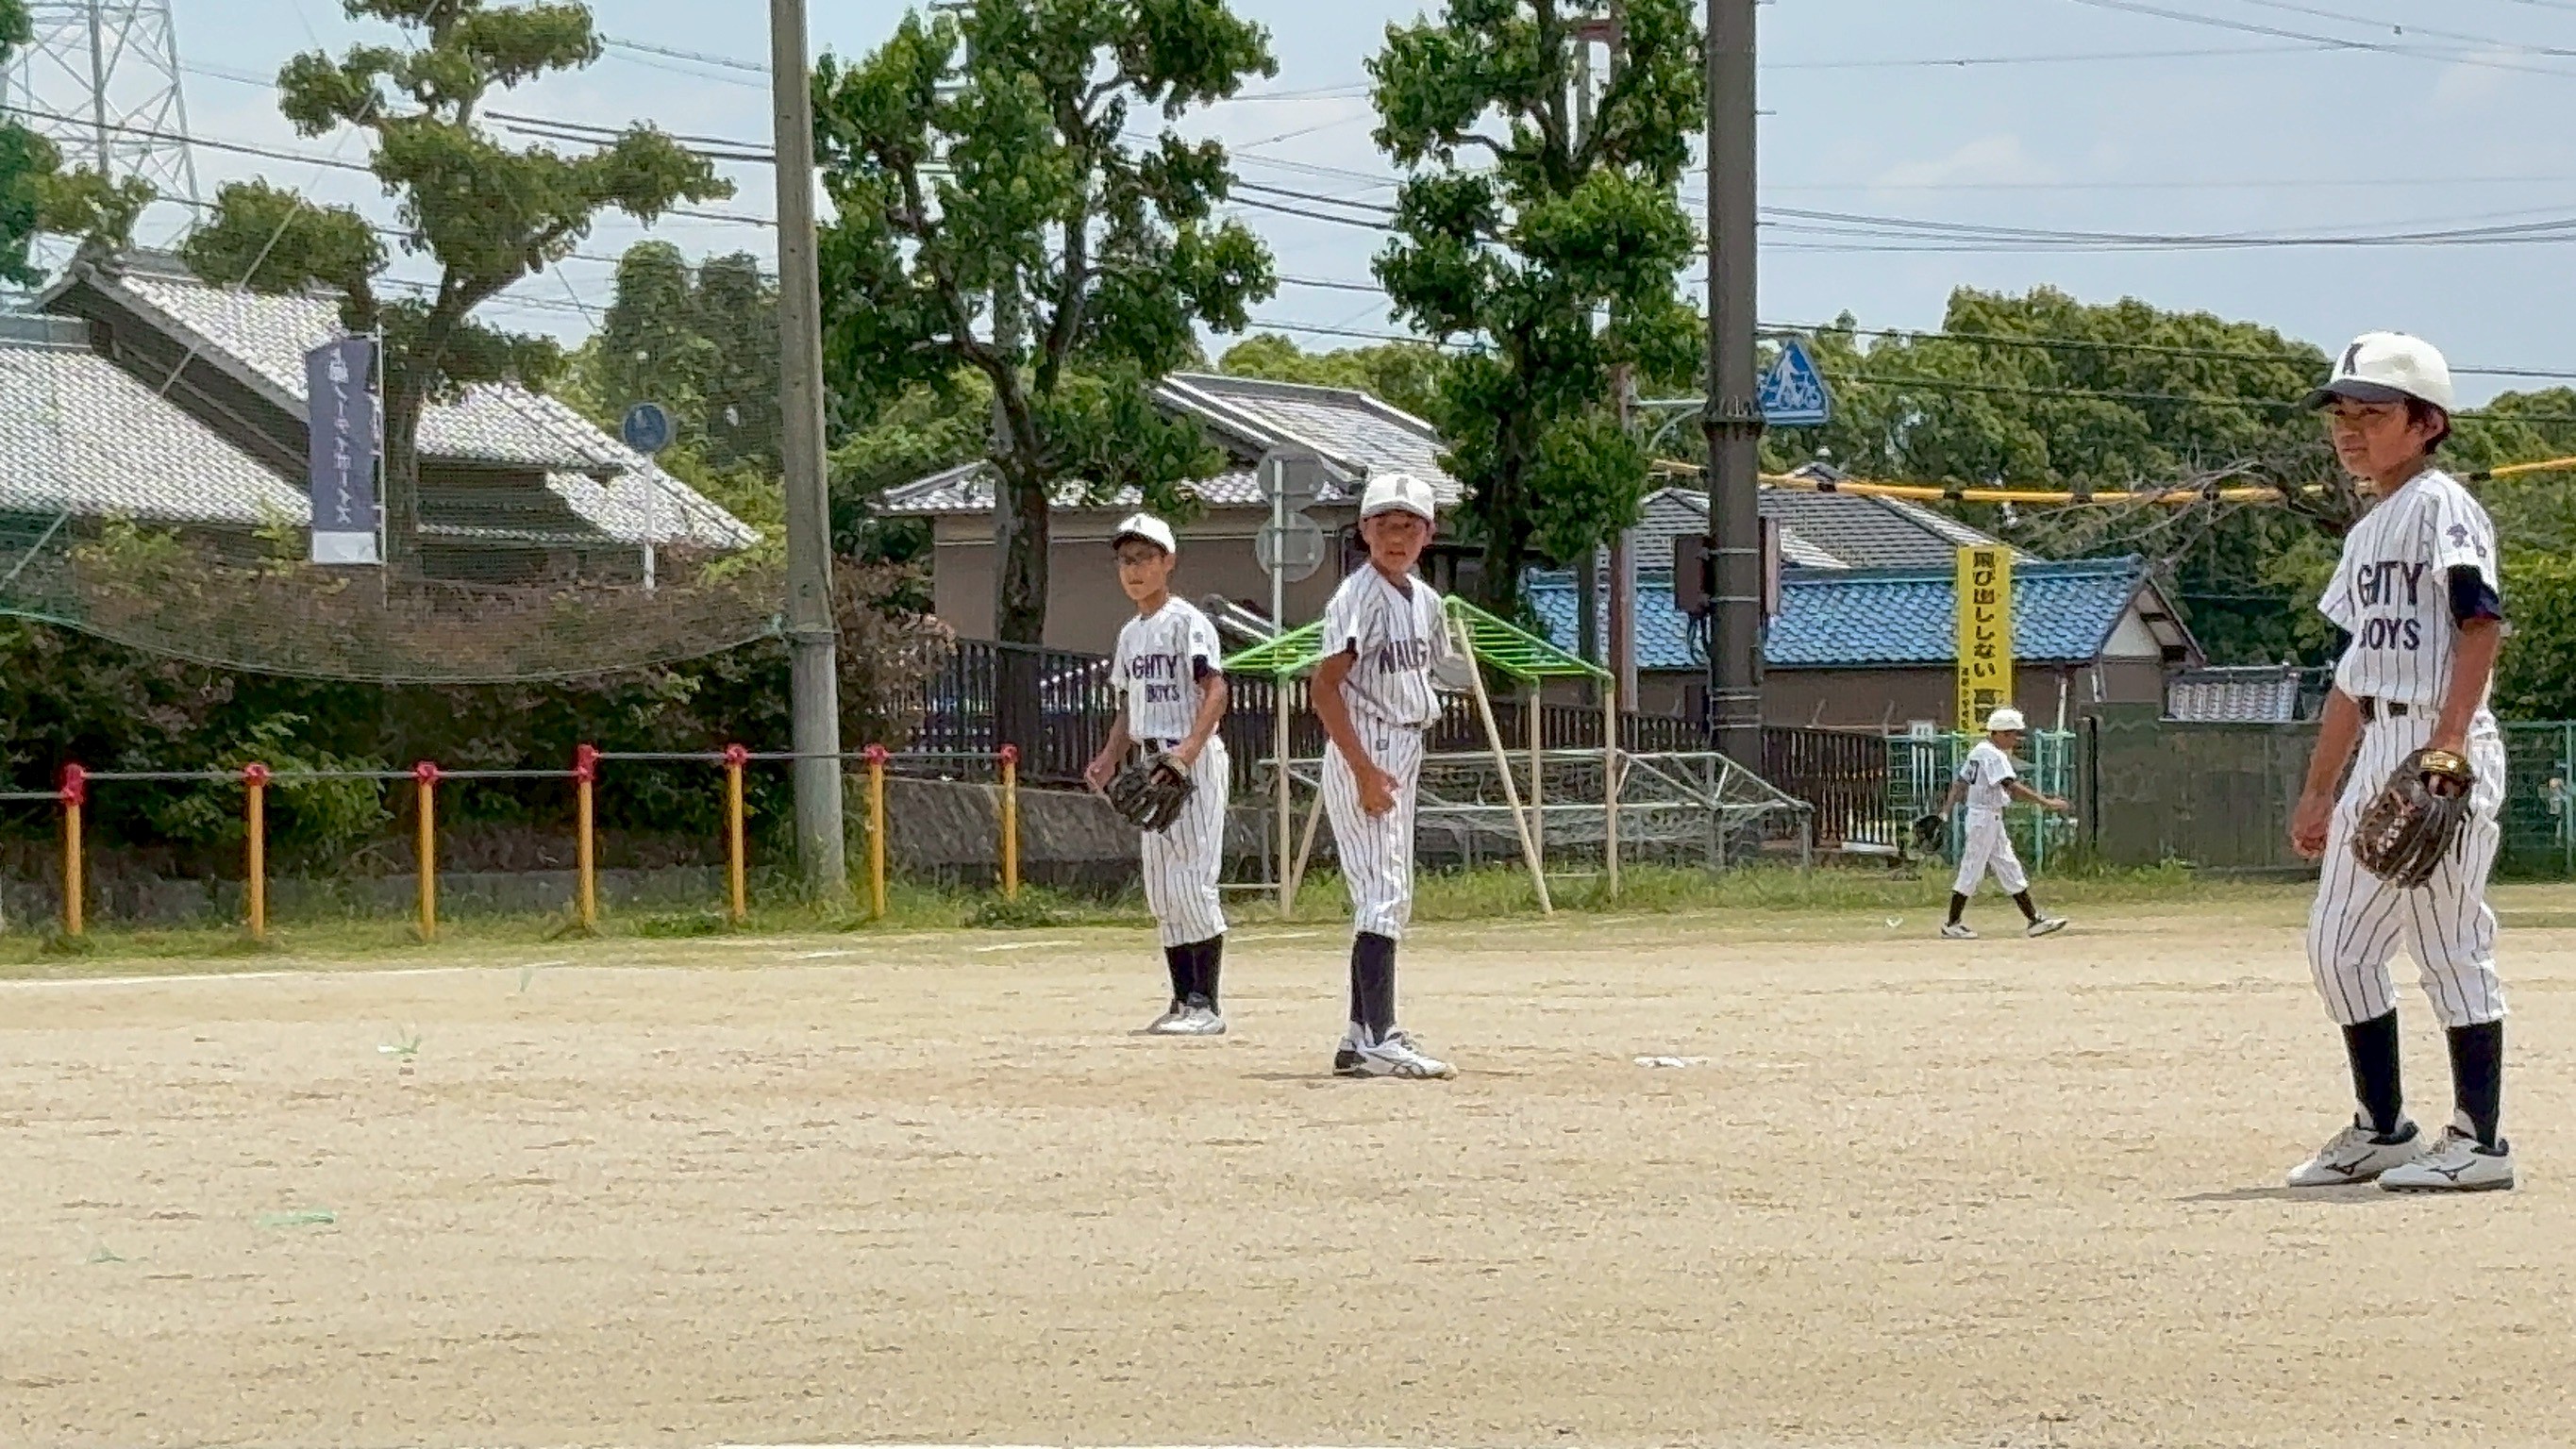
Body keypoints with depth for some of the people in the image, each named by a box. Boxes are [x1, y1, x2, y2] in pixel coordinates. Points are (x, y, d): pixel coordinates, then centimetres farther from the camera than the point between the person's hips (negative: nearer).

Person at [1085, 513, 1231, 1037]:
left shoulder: (1186, 622, -7)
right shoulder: (1131, 633, 18)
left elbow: (1215, 690, -17)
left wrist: (1190, 748, -31)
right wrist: (1109, 758, 8)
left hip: (1194, 760, -9)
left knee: (1191, 881, -11)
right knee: (1160, 892, 8)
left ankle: (1207, 1004, -9)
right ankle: (1184, 1002, 13)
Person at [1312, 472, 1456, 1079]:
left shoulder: (1424, 599, 12)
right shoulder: (1360, 596, -14)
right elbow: (1326, 683, -20)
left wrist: (1398, 764, 13)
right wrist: (1364, 769, -25)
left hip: (1403, 752, 10)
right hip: (1362, 754, -10)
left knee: (1391, 898, 12)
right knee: (1381, 892, -15)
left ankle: (1361, 1038, 18)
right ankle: (1380, 1041, -20)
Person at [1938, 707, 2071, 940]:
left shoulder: (1979, 751, 12)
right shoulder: (1993, 755, -18)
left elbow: (1960, 783, 14)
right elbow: (2012, 787, -28)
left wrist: (1946, 812, 14)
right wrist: (2047, 802, -30)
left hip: (1992, 820, 10)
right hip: (1984, 817, -10)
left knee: (2009, 868, 9)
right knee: (1972, 870, -2)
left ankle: (2034, 920, 10)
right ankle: (1953, 925, 5)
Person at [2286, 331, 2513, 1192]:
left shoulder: (2439, 505, -6)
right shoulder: (2366, 535, 20)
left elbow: (2482, 622, -18)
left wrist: (2448, 741, -27)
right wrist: (2318, 791, 23)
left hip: (2444, 747, -9)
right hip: (2379, 752, 9)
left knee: (2448, 942, -8)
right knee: (2336, 944, 9)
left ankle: (2480, 1139, -4)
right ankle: (2382, 1129, 18)